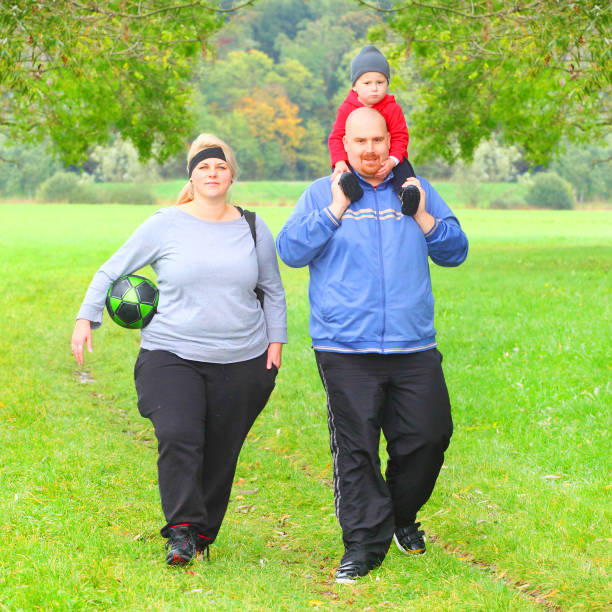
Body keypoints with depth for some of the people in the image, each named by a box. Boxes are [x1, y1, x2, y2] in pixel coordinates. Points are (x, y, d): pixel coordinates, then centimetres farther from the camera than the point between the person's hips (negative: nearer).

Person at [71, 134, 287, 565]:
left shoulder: (253, 229, 8)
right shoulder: (165, 225, 1)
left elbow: (273, 291, 20)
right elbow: (111, 271, 7)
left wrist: (276, 340, 11)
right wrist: (86, 319, -3)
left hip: (242, 361, 2)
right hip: (172, 354, -2)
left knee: (221, 453, 2)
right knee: (178, 437, -21)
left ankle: (202, 535, 17)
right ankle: (182, 530, -13)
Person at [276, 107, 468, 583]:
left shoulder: (417, 190, 14)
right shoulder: (321, 193, 8)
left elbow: (455, 251, 12)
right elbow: (290, 251, -3)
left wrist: (421, 215, -4)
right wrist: (336, 208, -9)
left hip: (413, 347, 2)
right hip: (346, 350, -2)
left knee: (429, 434, 2)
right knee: (355, 448, -2)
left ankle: (403, 516, 26)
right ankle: (365, 541, 9)